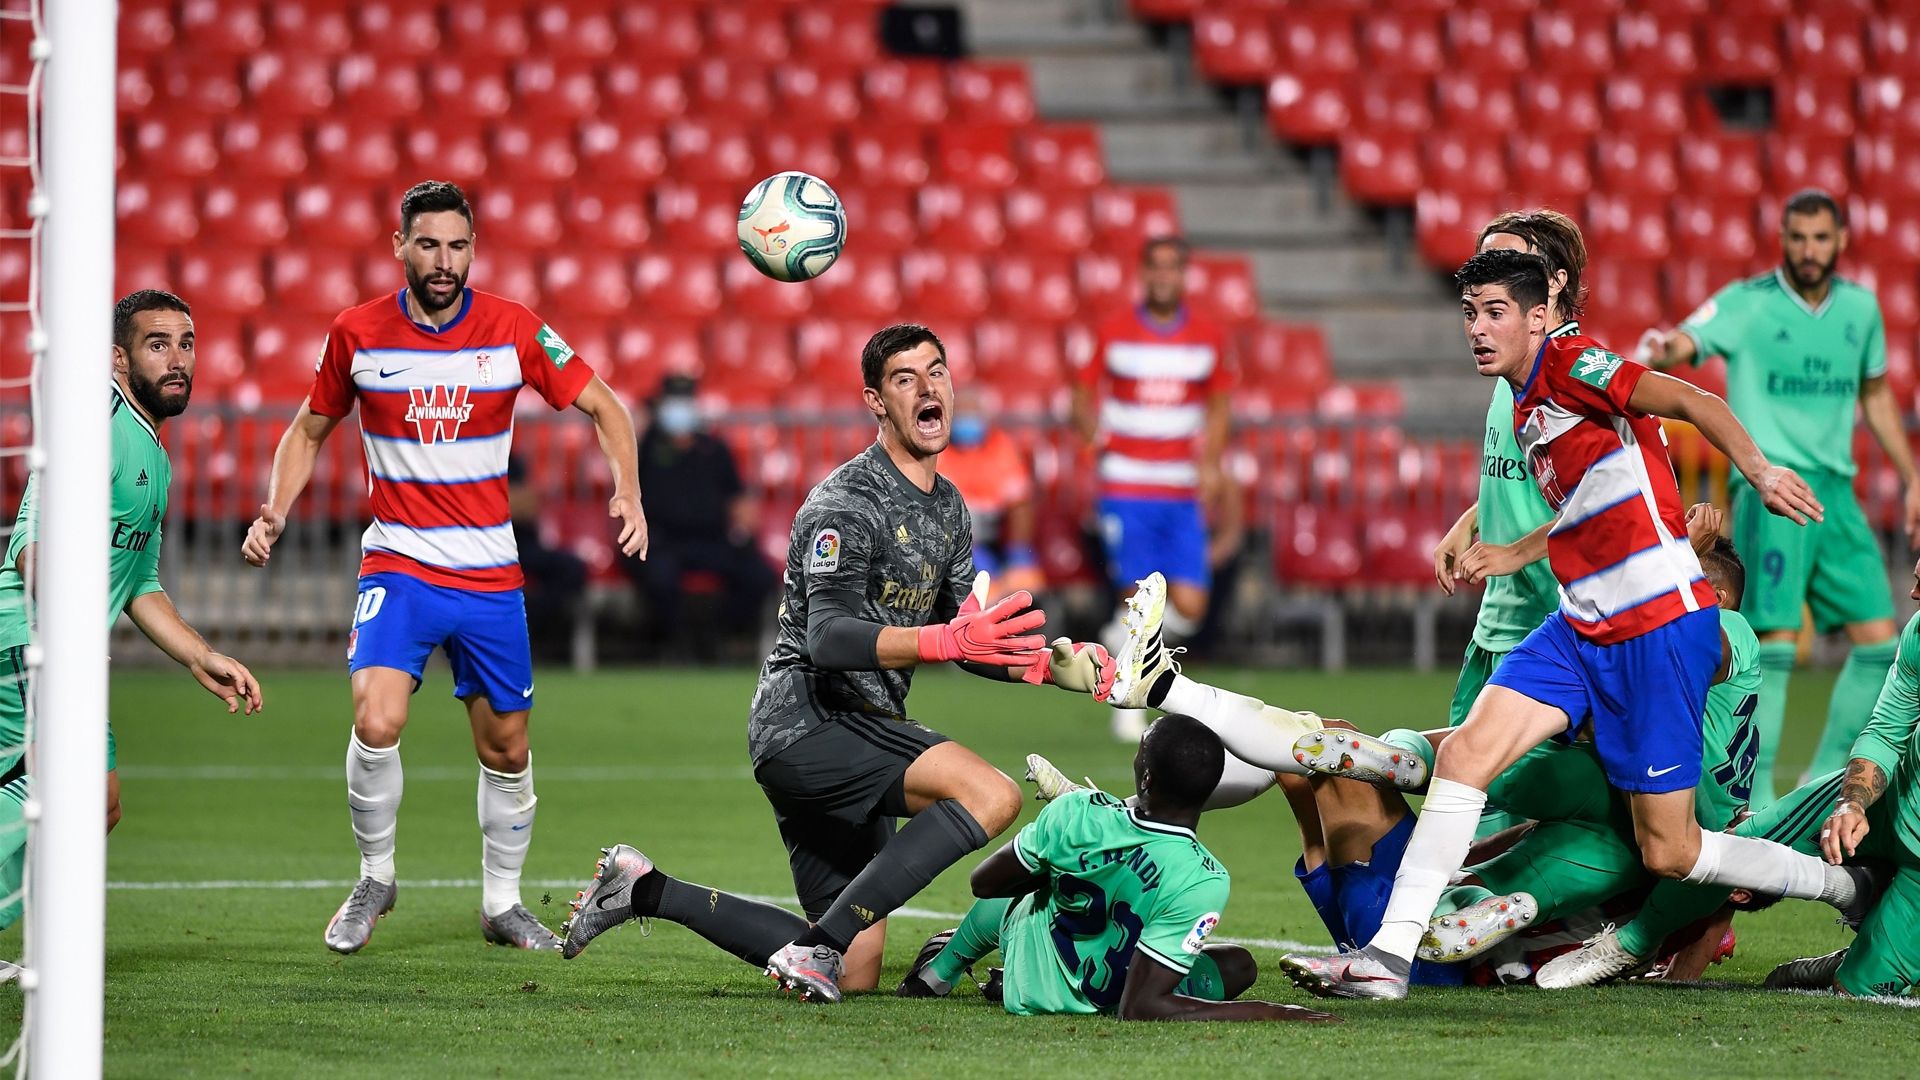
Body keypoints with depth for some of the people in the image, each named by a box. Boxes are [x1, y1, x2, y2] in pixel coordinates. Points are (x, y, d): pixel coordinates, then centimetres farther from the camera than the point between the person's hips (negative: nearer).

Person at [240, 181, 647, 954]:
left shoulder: (514, 331, -5)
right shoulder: (357, 334, -4)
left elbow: (604, 406, 4)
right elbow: (309, 430, 12)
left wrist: (627, 495, -12)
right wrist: (274, 513, -3)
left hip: (489, 576, 1)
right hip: (397, 567, -1)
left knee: (506, 750, 9)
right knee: (376, 723, -22)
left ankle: (502, 904, 29)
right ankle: (374, 878, 1)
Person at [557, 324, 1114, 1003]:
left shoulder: (948, 507, 14)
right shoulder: (847, 502, -15)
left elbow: (968, 641, 21)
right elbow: (828, 637, -28)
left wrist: (1055, 667, 3)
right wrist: (946, 639, -40)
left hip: (855, 738, 9)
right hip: (807, 724, -9)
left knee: (852, 973, 8)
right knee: (992, 794, -28)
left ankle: (645, 892, 16)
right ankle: (821, 943, -26)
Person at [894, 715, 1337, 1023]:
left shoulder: (1076, 813, -28)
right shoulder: (1204, 883, -37)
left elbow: (984, 882, -8)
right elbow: (1139, 1008, -37)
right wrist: (1268, 1013, -33)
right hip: (1101, 1002, -3)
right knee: (1239, 964, 23)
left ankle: (942, 967, 55)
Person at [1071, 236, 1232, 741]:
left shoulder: (1209, 338, 6)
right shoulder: (1114, 333, 0)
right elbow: (1084, 393, 10)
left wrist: (1210, 464, 4)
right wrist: (1092, 428, -9)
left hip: (1182, 494, 3)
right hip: (1126, 488, -3)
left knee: (1189, 608, -6)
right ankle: (1128, 707, 7)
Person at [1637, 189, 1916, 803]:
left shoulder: (1860, 308, 11)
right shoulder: (1747, 303, -5)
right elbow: (1685, 343, -20)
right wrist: (1658, 351, -44)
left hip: (1836, 492, 6)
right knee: (1775, 643, -14)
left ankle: (1826, 780, 15)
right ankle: (1753, 793, -8)